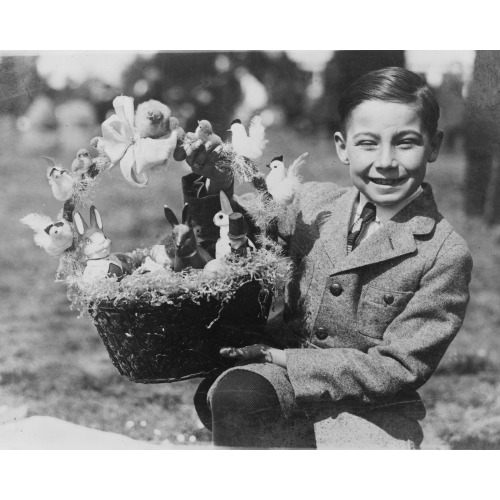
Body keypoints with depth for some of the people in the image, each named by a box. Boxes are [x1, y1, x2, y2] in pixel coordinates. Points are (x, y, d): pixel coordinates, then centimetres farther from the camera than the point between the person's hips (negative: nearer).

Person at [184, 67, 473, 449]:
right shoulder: (313, 203, 6)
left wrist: (284, 359, -14)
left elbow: (401, 367, -10)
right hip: (289, 383, 3)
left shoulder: (446, 255, -8)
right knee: (231, 394, -31)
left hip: (370, 413, -3)